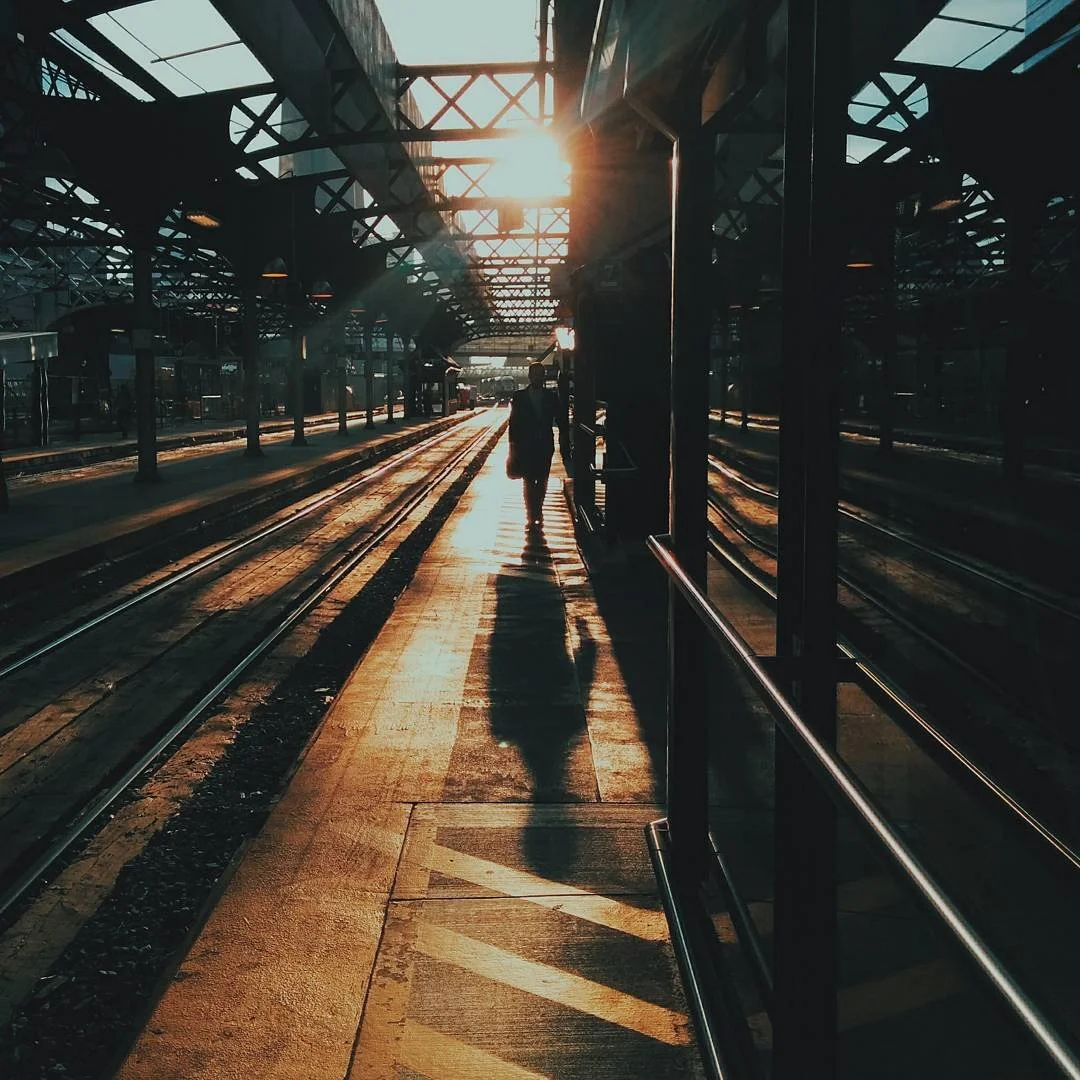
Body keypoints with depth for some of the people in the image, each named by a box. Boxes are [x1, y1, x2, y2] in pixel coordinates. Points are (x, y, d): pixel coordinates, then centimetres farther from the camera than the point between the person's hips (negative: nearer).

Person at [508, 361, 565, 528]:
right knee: (529, 482, -4)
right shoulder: (519, 397, 1)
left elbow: (560, 421, 6)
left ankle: (537, 512, 19)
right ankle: (532, 516, -1)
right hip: (526, 447, -2)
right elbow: (514, 423, 2)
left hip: (545, 447, 2)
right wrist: (513, 446, -2)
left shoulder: (551, 397, 4)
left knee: (542, 482, 6)